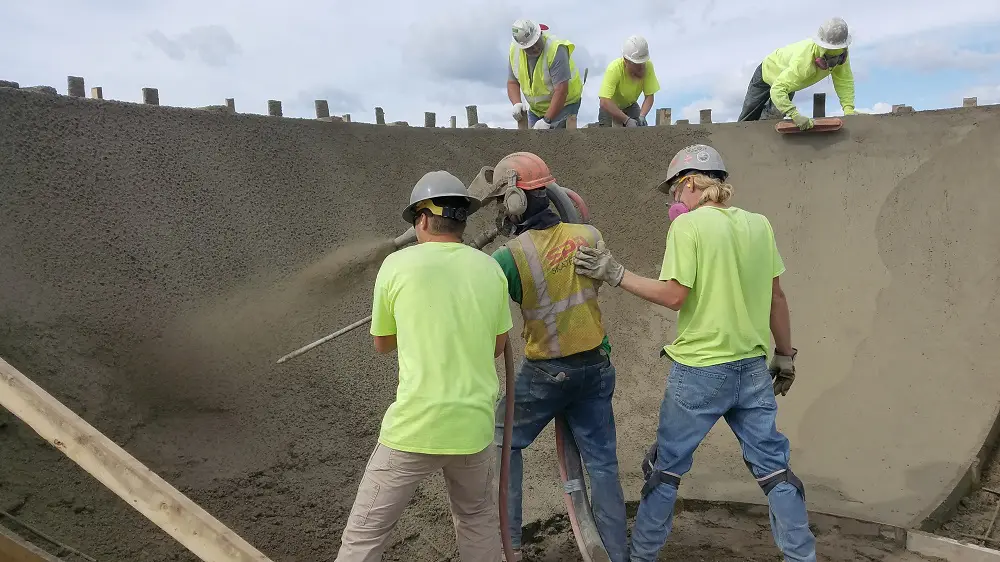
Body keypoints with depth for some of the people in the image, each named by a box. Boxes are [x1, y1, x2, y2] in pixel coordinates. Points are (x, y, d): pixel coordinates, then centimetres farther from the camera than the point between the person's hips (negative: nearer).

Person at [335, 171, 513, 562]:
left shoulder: (398, 265, -5)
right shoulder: (491, 269, 3)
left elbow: (382, 344, 9)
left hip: (413, 427, -3)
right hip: (474, 425, 4)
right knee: (478, 519, 25)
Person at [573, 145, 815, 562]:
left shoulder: (688, 225, -11)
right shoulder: (759, 224, 6)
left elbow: (674, 296, -15)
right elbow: (776, 297, 9)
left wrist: (614, 274, -9)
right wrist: (785, 356, 18)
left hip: (701, 369, -5)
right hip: (753, 367, 5)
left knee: (665, 467, 10)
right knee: (773, 466, 15)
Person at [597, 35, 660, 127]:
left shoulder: (648, 66, -24)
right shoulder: (614, 69, -35)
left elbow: (649, 96, -20)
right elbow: (605, 102, -43)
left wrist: (642, 116, -38)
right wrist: (627, 120, -47)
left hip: (630, 105, 3)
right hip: (610, 107, -3)